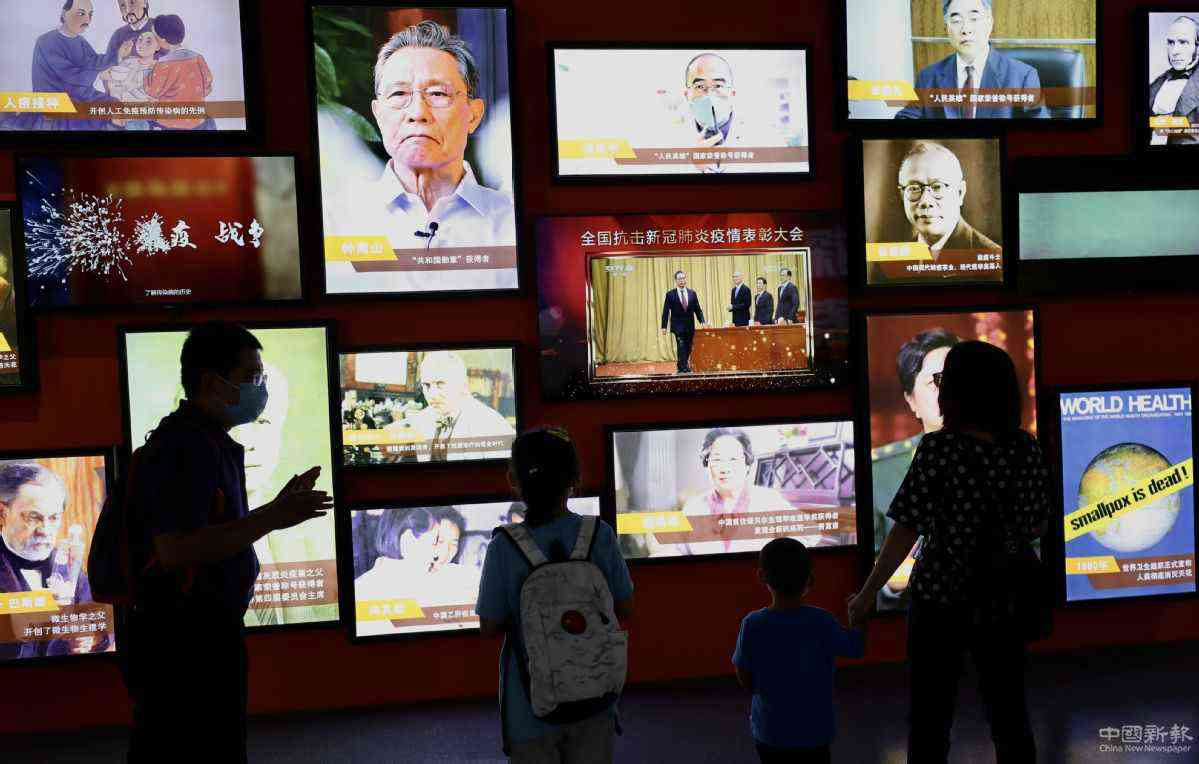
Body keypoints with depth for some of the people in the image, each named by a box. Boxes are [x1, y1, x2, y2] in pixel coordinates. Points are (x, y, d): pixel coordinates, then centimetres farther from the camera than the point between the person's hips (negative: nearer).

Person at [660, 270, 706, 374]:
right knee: (681, 346, -14)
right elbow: (666, 312, -1)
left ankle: (682, 365, 24)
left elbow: (698, 309, 9)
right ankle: (683, 367, -8)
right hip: (678, 326, -3)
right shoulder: (670, 294, 0)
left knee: (688, 348, 7)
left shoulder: (692, 293, 8)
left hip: (690, 326, 3)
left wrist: (702, 321, -3)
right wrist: (664, 327, -6)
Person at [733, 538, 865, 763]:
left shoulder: (753, 625, -14)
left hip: (769, 733, 1)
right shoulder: (822, 622, -16)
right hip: (815, 733, -1)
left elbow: (745, 681, -7)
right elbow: (857, 648, 1)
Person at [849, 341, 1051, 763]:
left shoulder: (937, 448, -17)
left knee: (931, 718, 10)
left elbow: (905, 531, -16)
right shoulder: (1026, 448, -4)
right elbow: (1038, 526, 5)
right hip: (1004, 600, 4)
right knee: (1009, 716, 17)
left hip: (940, 599, -4)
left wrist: (867, 594, -8)